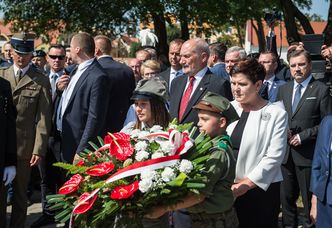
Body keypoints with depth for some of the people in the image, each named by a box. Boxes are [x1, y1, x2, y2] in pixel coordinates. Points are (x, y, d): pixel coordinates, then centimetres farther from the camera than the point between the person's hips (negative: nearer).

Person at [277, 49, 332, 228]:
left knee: (310, 199, 4)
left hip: (308, 154, -5)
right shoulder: (283, 89, 11)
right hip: (285, 152, 5)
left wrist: (303, 136, -14)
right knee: (286, 197, 15)